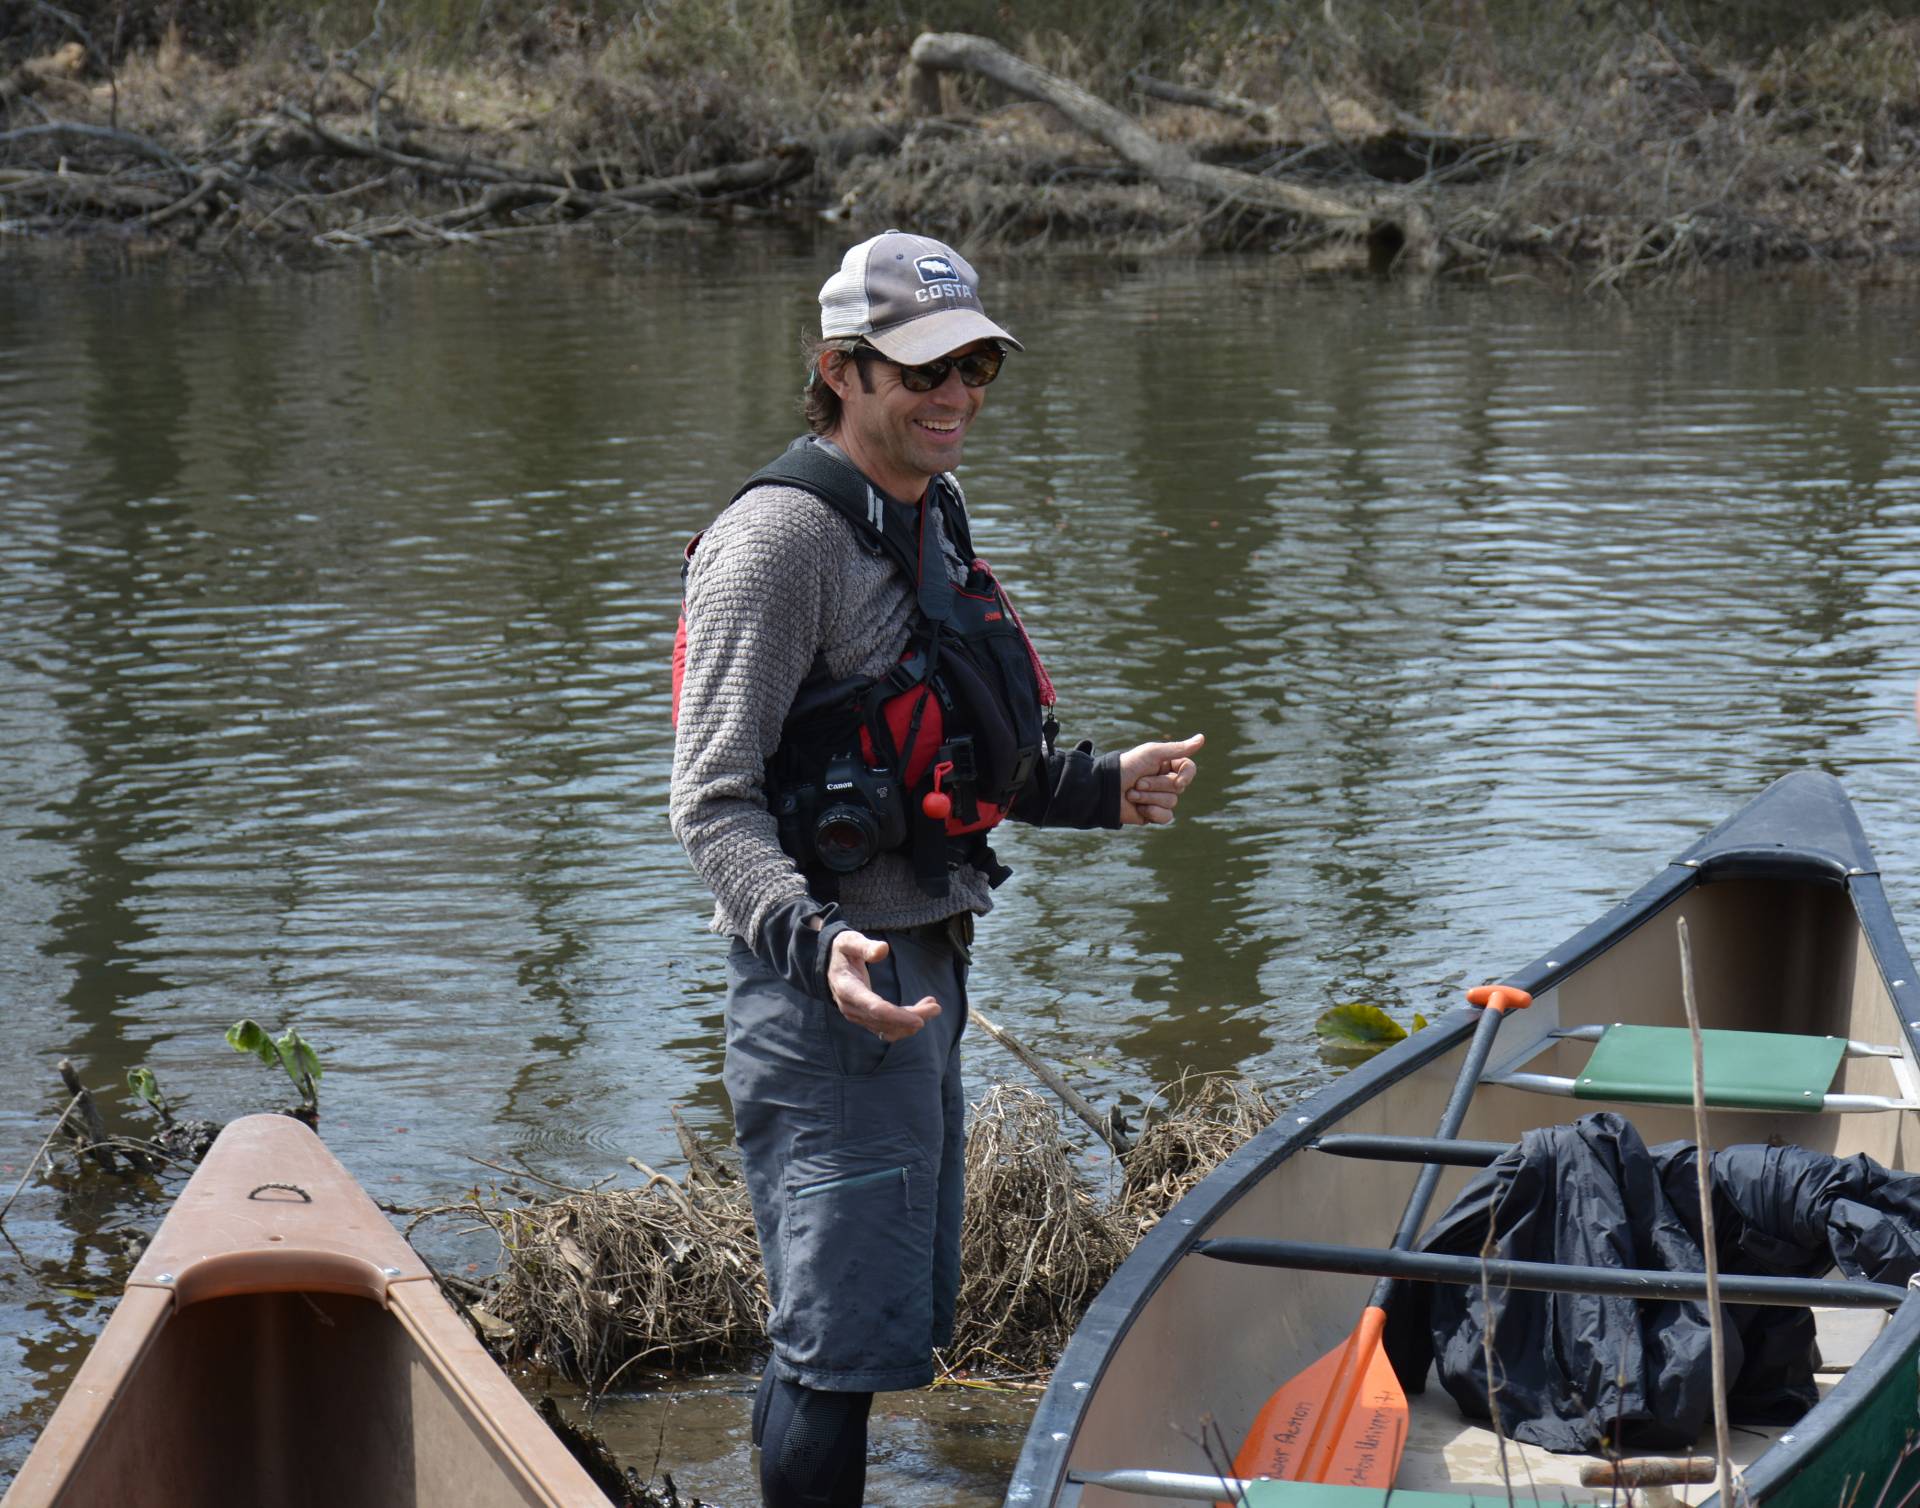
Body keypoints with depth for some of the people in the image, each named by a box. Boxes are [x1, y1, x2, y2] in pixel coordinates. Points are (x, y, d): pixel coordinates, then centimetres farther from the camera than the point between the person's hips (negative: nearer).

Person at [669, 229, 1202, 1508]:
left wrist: (1101, 790, 15)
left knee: (887, 1323, 17)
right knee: (843, 1340, -7)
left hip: (926, 963, 10)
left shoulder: (930, 522, 14)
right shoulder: (782, 537, -15)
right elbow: (714, 802, -19)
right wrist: (816, 946, -33)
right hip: (832, 982, -10)